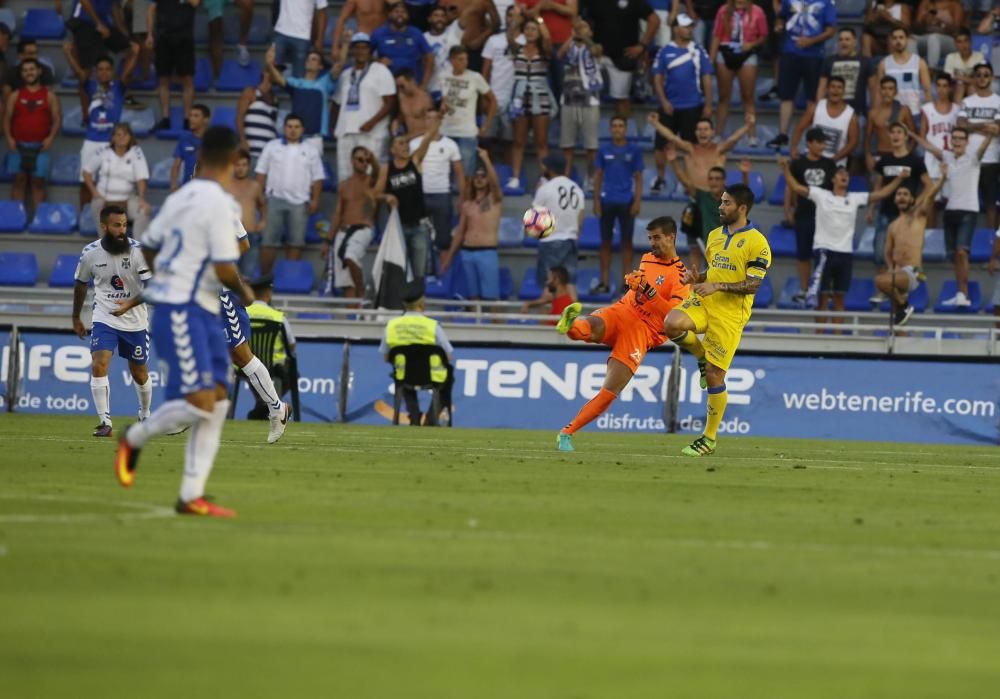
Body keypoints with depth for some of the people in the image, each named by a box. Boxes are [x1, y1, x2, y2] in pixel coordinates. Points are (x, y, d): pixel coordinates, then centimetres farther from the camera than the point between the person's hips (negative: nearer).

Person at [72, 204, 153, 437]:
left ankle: (145, 416, 37)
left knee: (140, 374, 11)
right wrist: (76, 318, 20)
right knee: (98, 366, -18)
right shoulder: (90, 253, -6)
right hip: (104, 319, 1)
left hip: (135, 321, 0)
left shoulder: (138, 251, -14)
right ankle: (105, 422, -13)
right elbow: (80, 284, 12)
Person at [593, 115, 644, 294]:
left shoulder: (634, 150, 2)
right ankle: (604, 282, 9)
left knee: (627, 242, 3)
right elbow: (598, 176, 8)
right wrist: (596, 200, 1)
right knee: (606, 241, 4)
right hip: (607, 201, 1)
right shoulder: (604, 150, 5)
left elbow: (638, 178, 3)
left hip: (626, 202, -1)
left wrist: (637, 201, -5)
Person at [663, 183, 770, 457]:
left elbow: (752, 285, -13)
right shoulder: (715, 235, 14)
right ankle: (702, 356, 4)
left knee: (714, 376, -5)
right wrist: (697, 277, 3)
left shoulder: (756, 243, -9)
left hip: (730, 314, -6)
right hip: (703, 303, 6)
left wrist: (717, 286, -22)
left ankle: (710, 438, 10)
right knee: (672, 324, -28)